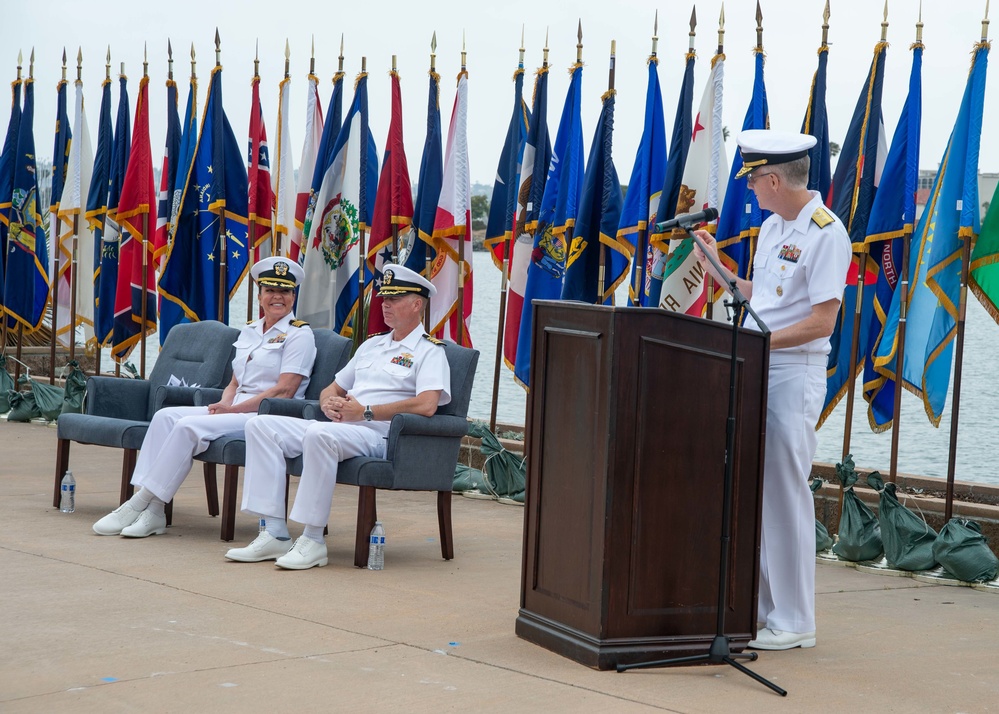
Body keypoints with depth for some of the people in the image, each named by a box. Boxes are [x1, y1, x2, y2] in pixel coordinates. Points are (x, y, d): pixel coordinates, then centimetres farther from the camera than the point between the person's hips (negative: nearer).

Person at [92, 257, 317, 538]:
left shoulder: (299, 334, -4)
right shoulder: (249, 331, 19)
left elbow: (284, 391, -13)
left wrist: (233, 409, -15)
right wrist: (224, 404, -3)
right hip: (235, 410, 8)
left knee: (189, 426, -25)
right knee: (165, 416, -12)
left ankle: (143, 506, -22)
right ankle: (150, 512, -23)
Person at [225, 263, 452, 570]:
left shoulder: (429, 351, 2)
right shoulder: (372, 345, 27)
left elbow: (426, 405, -17)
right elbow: (332, 388, 31)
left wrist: (365, 412, -15)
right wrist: (329, 403, 4)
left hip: (380, 436, -8)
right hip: (338, 427, 9)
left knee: (320, 435, -38)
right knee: (261, 425, -8)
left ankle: (313, 541, -31)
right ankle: (275, 534, -17)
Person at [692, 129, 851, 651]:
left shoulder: (826, 233, -12)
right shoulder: (771, 228, 16)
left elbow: (822, 321, -17)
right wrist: (715, 266, 18)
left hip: (794, 373, -9)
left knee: (785, 493, -6)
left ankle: (794, 621, 1)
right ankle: (758, 606, 18)